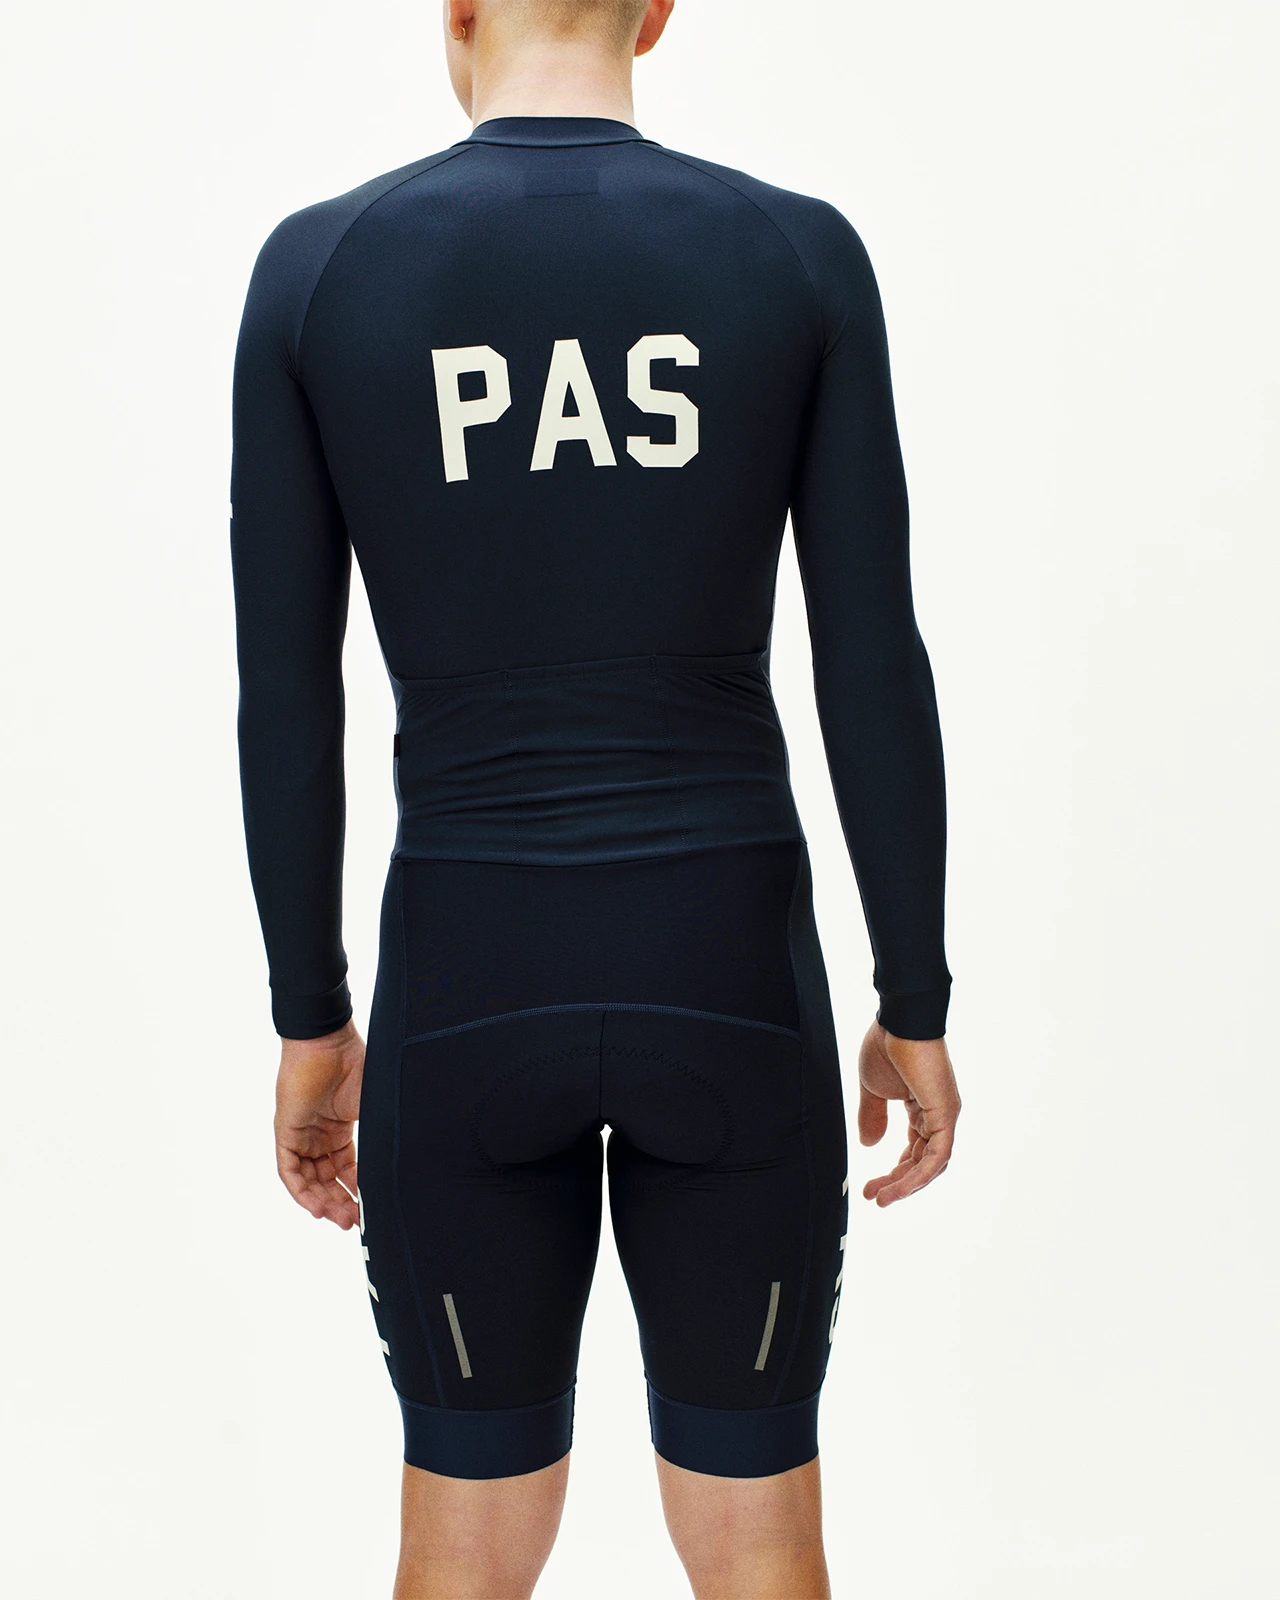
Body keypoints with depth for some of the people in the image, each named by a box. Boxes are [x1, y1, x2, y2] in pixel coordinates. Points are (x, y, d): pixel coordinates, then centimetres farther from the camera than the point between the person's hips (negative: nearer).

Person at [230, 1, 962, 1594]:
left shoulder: (317, 264, -2)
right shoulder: (801, 252, -3)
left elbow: (284, 692, -2)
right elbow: (875, 673, -5)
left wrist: (311, 1019, 8)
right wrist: (917, 1004, 5)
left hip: (467, 991, 1)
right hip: (731, 980, 0)